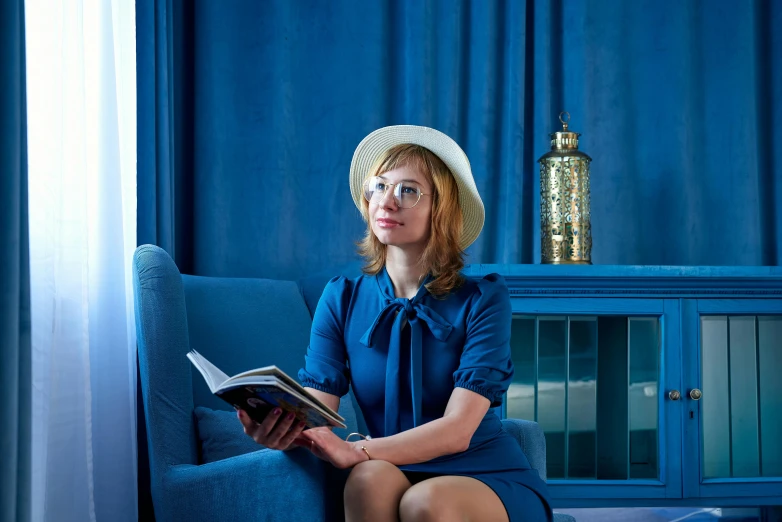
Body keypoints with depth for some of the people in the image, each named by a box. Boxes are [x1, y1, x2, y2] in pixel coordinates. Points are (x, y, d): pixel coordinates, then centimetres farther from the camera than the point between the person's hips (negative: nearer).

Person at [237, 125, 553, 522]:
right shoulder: (341, 299, 3)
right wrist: (279, 431, -33)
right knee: (371, 478, -32)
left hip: (492, 481, -2)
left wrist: (355, 451, -33)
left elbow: (458, 430, -17)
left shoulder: (482, 299, -7)